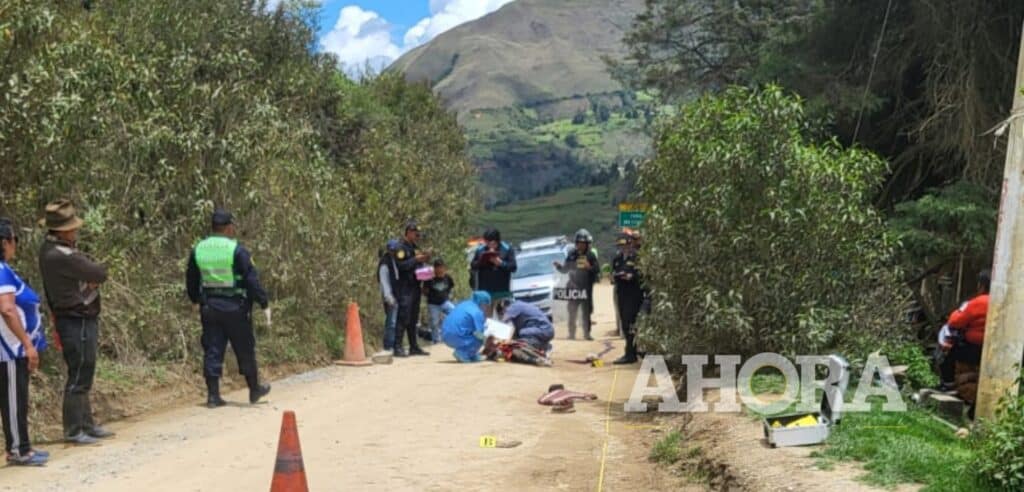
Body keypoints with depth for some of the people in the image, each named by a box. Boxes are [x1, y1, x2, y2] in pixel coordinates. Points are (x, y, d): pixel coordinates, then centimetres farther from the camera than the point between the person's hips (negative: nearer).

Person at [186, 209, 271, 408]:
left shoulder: (198, 250, 4)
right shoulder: (236, 250, -12)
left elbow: (191, 280, 15)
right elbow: (252, 279, -14)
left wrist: (195, 300, 32)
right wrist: (264, 304, -8)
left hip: (209, 307, 4)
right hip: (234, 307, -4)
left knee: (212, 351, 8)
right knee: (245, 349, 9)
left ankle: (213, 395, 5)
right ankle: (254, 389, 22)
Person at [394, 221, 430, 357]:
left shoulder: (415, 248, 18)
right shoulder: (401, 248, -9)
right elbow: (401, 265, -20)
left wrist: (424, 259, 6)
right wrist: (416, 259, -20)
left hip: (415, 287, 9)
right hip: (405, 288, -8)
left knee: (413, 319, 11)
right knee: (403, 318, -11)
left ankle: (414, 347, 16)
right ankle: (398, 347, -10)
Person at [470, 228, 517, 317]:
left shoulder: (507, 249, 1)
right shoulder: (480, 250, 8)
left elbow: (513, 267, -3)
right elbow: (472, 265, 9)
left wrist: (501, 263, -17)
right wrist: (480, 262, -11)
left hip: (502, 291, -2)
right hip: (484, 290, 2)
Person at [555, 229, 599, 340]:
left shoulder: (591, 255, 1)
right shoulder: (572, 254, 5)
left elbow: (598, 270, -2)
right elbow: (565, 269, 11)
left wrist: (590, 267, -20)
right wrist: (559, 266, -8)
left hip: (586, 288, 0)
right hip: (573, 287, 1)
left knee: (587, 312, 6)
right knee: (572, 311, -1)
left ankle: (587, 333, 13)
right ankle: (571, 333, 4)